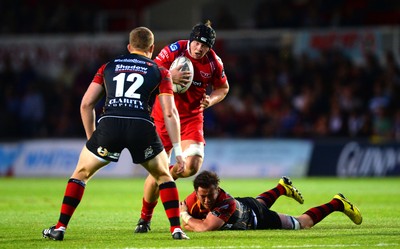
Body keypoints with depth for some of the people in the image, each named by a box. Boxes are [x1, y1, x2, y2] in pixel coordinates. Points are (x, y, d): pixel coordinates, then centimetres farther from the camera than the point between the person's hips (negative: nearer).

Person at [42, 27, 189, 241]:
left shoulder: (108, 67, 24)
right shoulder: (160, 72, 18)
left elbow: (86, 104, 19)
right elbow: (169, 113, 9)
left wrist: (92, 139, 27)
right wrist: (178, 151, 11)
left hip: (109, 125, 1)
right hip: (142, 127, -1)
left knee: (81, 173, 21)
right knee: (163, 176, 23)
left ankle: (60, 228, 14)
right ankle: (176, 229, 11)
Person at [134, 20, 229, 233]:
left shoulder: (214, 63, -7)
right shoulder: (173, 51, -15)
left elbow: (223, 88, 10)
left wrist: (211, 100, -11)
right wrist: (170, 77, -32)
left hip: (191, 117, 2)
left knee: (192, 166, -19)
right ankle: (145, 219, 16)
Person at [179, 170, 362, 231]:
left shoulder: (226, 203, -47)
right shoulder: (192, 200, -31)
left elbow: (206, 227, -59)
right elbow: (184, 224, -15)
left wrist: (186, 216, -45)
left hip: (260, 218, -7)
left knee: (302, 223, 12)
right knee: (261, 202, 44)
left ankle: (338, 204, 29)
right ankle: (282, 187, 70)